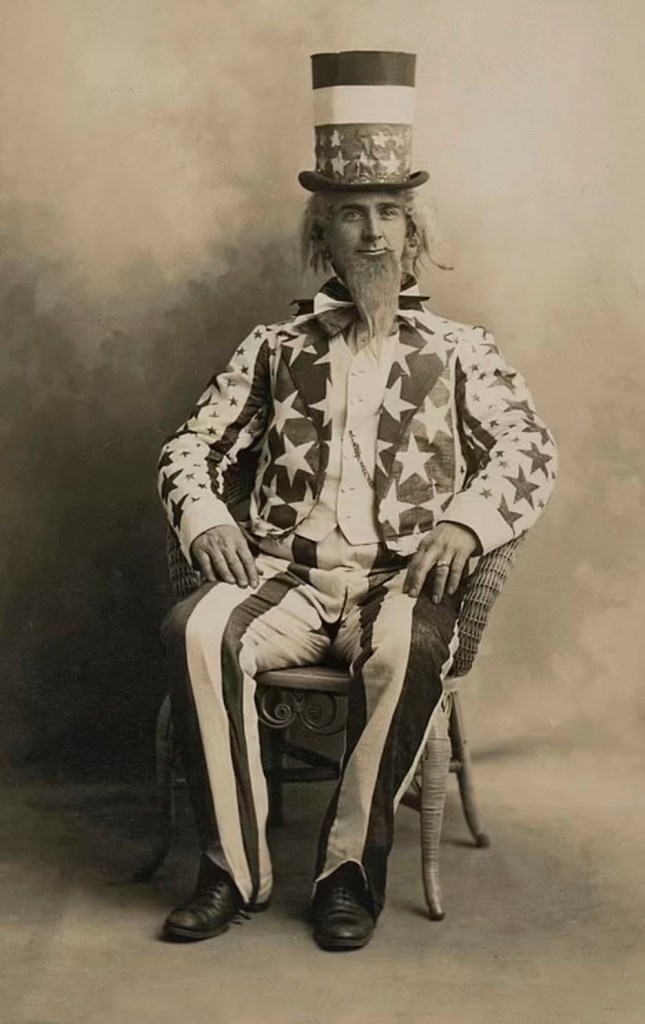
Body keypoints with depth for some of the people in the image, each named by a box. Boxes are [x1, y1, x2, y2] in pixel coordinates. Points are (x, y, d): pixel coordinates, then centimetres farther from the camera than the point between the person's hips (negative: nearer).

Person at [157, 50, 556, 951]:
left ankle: (352, 868, -20)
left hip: (400, 578, -1)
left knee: (408, 647, -37)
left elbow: (529, 452, 4)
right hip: (285, 574, 2)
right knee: (197, 628, -30)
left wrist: (467, 521, -16)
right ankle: (234, 868, -19)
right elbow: (192, 446, 14)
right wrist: (205, 519, -8)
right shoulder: (277, 347, 18)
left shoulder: (456, 351, 14)